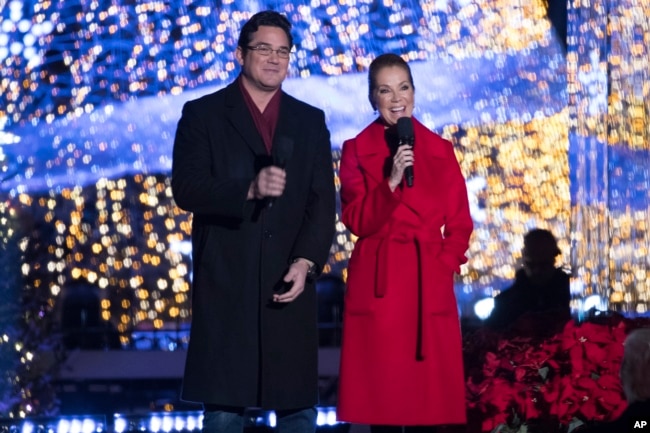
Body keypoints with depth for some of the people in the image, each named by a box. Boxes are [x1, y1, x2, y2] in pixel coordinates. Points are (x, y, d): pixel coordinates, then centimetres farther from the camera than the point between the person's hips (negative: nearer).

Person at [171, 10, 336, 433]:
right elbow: (186, 188, -7)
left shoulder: (310, 121, 14)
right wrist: (248, 189, -23)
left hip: (290, 282, 3)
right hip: (225, 284, -3)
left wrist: (306, 261, -10)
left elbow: (323, 202, 5)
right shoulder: (203, 114, 6)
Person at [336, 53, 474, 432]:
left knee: (429, 391, -1)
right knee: (381, 394, -4)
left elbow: (460, 223, 13)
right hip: (378, 285, -2)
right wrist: (391, 182, -17)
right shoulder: (357, 150, 5)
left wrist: (444, 265, -1)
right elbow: (358, 221, -5)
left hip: (431, 286, 2)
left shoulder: (440, 149, 11)